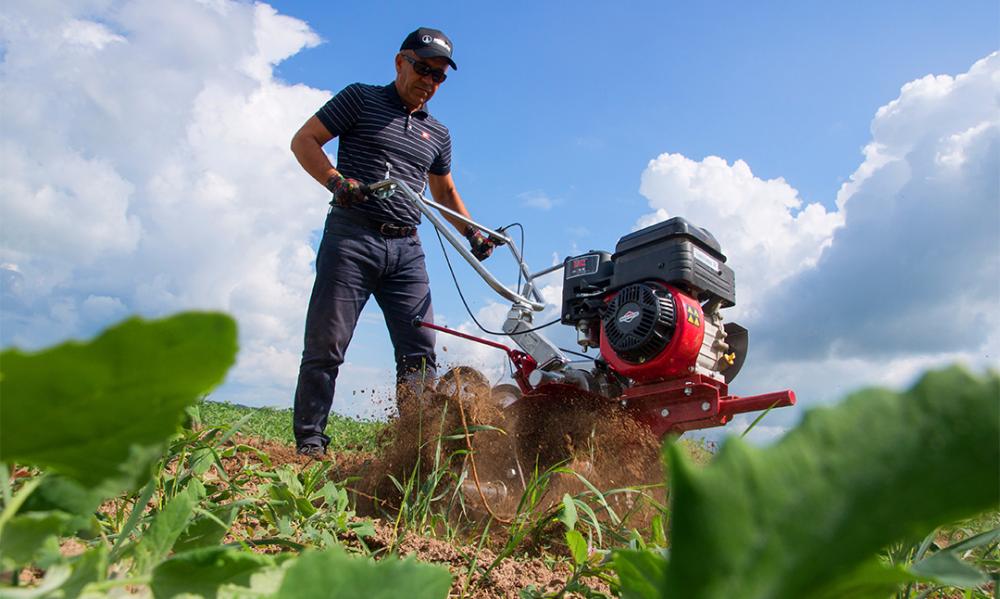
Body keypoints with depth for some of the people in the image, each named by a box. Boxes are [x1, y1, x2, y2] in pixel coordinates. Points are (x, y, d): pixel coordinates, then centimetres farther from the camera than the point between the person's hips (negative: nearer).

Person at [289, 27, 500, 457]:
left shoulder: (438, 135, 22)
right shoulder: (360, 98, 9)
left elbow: (445, 192, 30)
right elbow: (304, 140, 3)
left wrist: (472, 233, 14)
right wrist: (337, 181, -15)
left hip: (406, 249, 5)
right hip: (351, 236, -4)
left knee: (420, 350, -4)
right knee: (325, 345, -6)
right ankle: (310, 444, 2)